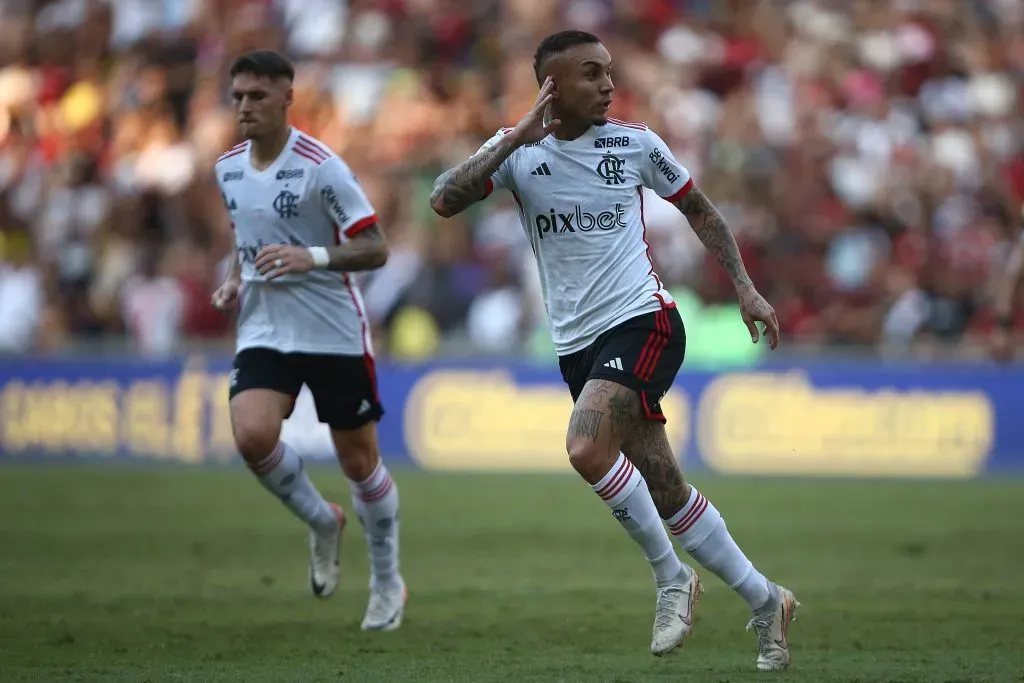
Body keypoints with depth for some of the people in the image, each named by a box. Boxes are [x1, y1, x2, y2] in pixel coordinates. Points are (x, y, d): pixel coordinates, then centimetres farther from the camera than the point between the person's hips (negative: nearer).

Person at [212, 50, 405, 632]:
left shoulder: (320, 166, -14)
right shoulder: (228, 168, 5)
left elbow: (374, 248, -15)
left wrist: (312, 258, -30)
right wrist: (235, 279, 4)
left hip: (335, 333, -4)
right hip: (264, 330, 4)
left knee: (360, 461, 4)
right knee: (253, 435, -21)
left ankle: (388, 583, 25)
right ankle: (322, 523, 8)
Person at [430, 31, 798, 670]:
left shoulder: (635, 142, 0)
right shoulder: (518, 150, 1)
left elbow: (699, 209, 14)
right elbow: (444, 201, -15)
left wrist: (746, 288, 6)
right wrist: (517, 137, -18)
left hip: (643, 322, -3)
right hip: (577, 345, 3)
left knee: (587, 448, -26)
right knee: (665, 491, 5)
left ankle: (672, 579, -9)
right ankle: (765, 601, 20)